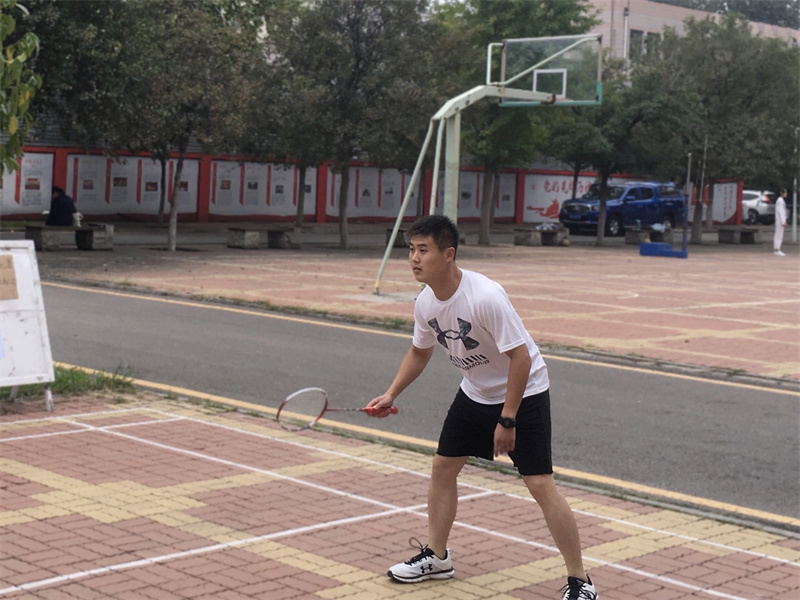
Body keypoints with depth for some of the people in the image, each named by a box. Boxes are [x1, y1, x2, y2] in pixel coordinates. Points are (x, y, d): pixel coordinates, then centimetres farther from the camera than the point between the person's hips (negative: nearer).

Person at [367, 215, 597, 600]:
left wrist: (507, 420, -26)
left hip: (523, 393, -8)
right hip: (475, 392, 8)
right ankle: (436, 557, 30)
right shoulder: (425, 302, -8)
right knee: (442, 467, 10)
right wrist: (391, 394, 1)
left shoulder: (486, 297, -32)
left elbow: (521, 357, -29)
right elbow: (419, 352, 12)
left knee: (540, 485, -12)